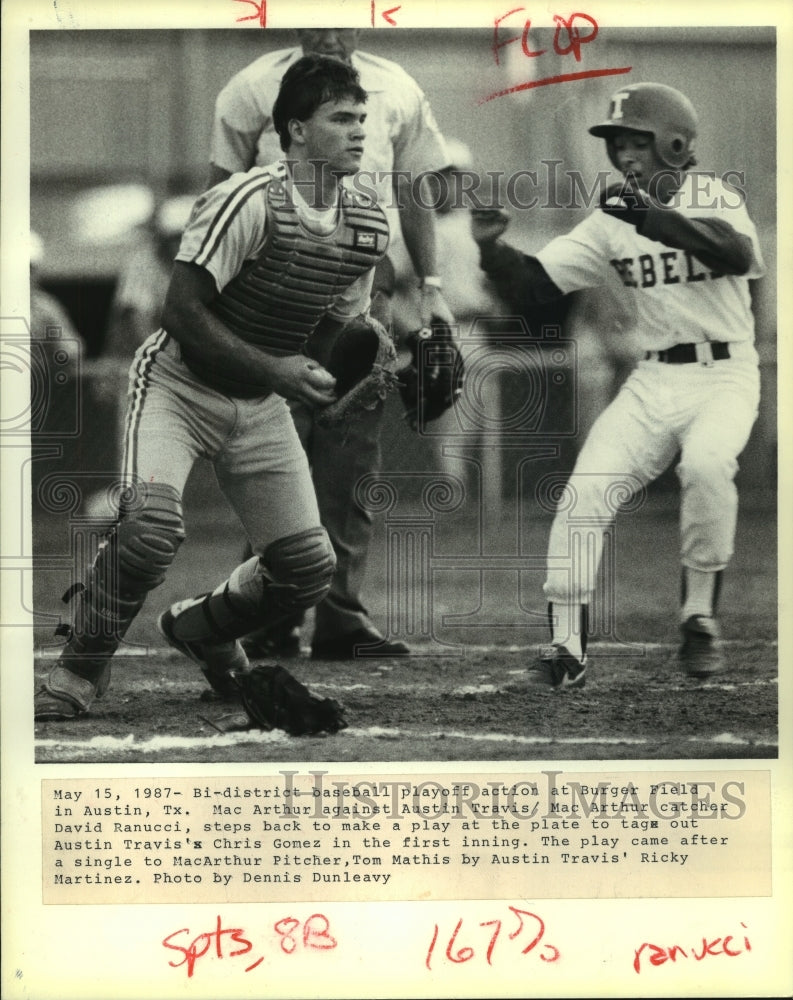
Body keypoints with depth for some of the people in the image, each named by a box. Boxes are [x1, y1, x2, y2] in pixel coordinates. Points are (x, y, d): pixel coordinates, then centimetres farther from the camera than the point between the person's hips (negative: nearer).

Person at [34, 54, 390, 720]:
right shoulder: (249, 201, -24)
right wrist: (276, 369, -28)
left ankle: (202, 627, 33)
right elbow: (183, 313, -24)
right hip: (178, 384, -6)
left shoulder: (369, 227, -1)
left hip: (260, 407, 7)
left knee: (310, 568, 1)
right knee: (152, 523, -30)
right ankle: (80, 672, -10)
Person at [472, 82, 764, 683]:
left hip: (725, 373, -4)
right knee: (586, 489, -13)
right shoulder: (611, 222, 6)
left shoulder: (713, 199, -7)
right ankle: (567, 650, -7)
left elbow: (737, 255, -30)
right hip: (653, 380, 4)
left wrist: (653, 218, -42)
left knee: (706, 464, -32)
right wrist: (492, 248, -16)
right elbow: (537, 284, 3)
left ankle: (700, 619, -15)